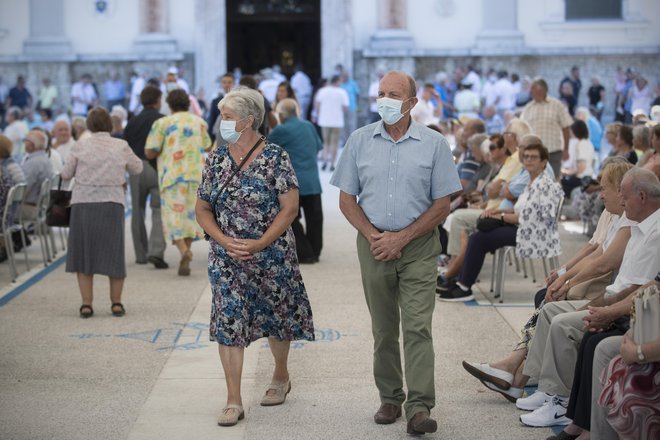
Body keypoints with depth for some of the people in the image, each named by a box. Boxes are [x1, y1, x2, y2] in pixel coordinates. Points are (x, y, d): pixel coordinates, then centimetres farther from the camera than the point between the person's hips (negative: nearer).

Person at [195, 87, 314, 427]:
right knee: (227, 322, -4)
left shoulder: (276, 157, -8)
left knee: (277, 317, 12)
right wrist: (225, 241, -11)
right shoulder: (216, 159, 3)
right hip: (227, 257, 3)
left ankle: (281, 377, 38)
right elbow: (203, 208, 6)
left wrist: (260, 244, -19)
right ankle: (233, 402, -1)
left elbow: (290, 208, -11)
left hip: (273, 255, -2)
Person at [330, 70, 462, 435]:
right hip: (374, 245, 3)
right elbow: (347, 199, 7)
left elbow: (442, 205, -2)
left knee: (417, 326, -10)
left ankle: (419, 407, -13)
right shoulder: (360, 141, 6)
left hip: (418, 245, -3)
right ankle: (390, 398, 21)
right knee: (383, 329, 10)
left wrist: (401, 238, -9)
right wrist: (374, 236, -7)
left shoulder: (433, 144, -1)